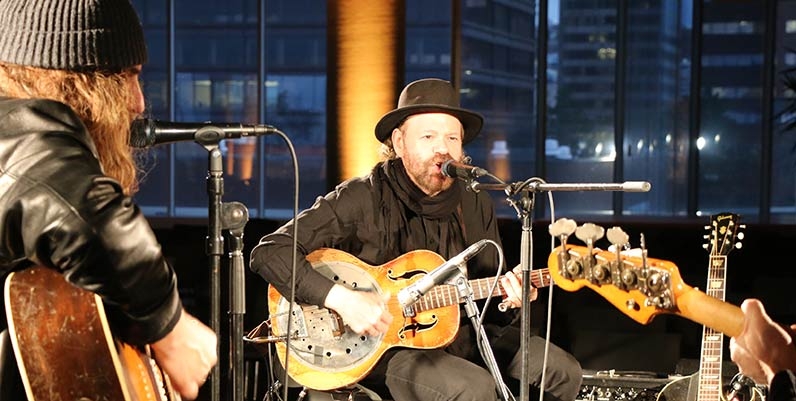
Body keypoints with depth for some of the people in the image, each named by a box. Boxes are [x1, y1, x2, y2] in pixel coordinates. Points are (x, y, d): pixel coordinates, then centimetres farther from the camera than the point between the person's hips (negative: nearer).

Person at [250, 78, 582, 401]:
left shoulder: (476, 206, 5)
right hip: (378, 345, -6)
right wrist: (340, 298, -28)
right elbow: (268, 252, -18)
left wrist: (508, 301, -11)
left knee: (562, 372, -6)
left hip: (460, 337, 6)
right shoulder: (361, 200, -12)